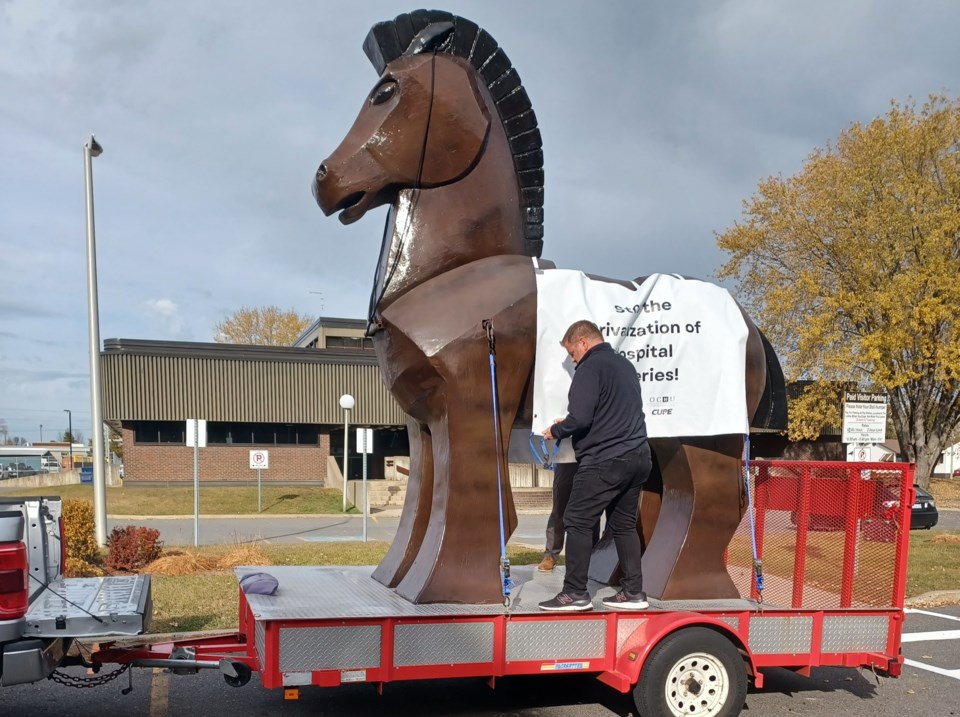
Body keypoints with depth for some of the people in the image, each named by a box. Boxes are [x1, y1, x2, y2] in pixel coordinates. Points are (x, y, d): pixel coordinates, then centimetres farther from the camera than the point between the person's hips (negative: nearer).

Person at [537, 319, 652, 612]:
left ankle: (575, 593, -1)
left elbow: (580, 418, -20)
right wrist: (569, 425, 23)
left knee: (578, 522, -2)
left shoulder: (590, 368, -9)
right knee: (624, 525, 14)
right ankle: (633, 592, 15)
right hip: (637, 457, 9)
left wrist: (555, 430, -1)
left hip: (604, 461, -9)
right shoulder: (625, 365, 19)